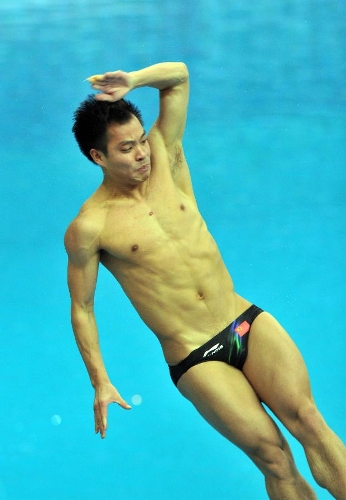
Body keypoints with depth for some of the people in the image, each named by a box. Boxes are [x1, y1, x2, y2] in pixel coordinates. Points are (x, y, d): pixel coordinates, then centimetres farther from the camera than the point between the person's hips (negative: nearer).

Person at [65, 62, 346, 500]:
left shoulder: (163, 159, 6)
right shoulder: (89, 227, -7)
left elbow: (178, 75, 8)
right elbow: (81, 307, 1)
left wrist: (133, 81, -11)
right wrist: (100, 382, -5)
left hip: (246, 321, 4)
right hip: (195, 360, -4)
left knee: (306, 418, -19)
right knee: (273, 455, -14)